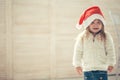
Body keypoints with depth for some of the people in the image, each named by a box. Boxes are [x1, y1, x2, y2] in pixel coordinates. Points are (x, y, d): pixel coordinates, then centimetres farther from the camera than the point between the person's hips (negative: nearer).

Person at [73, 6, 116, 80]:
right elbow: (78, 51, 5)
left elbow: (110, 51, 0)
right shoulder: (82, 37, -2)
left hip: (102, 69, -1)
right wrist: (77, 64, 5)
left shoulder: (106, 36, -4)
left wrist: (111, 63, -4)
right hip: (87, 69, 1)